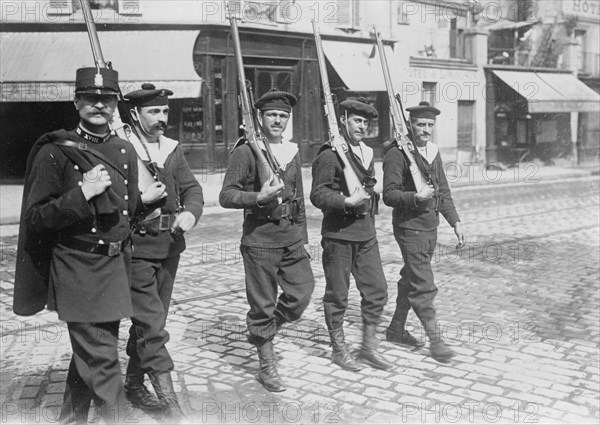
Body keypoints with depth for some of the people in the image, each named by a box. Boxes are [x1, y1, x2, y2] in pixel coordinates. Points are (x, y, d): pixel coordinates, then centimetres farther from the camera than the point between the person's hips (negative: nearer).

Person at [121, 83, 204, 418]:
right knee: (152, 323, -10)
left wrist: (190, 212, -14)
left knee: (151, 321, 14)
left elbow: (192, 188, 6)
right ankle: (167, 393, -5)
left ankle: (135, 384, 29)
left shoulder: (173, 149, 11)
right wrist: (141, 200, -19)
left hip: (170, 246, 6)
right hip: (135, 248, -6)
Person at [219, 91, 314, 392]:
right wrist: (259, 197, -25)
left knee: (303, 290, 3)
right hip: (260, 239, -6)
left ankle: (263, 331, 30)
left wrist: (303, 237, 18)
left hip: (292, 238, 6)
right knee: (263, 304, 3)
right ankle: (267, 368, 19)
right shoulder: (245, 152, -7)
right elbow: (225, 196, -11)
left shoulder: (292, 152, 13)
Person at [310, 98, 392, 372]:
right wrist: (347, 202, -24)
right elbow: (317, 195, -15)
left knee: (377, 291, 6)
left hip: (366, 234, 7)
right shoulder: (329, 155, -11)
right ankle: (339, 349, 20)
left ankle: (368, 347, 20)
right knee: (337, 295, 5)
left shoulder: (367, 153, 14)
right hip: (338, 235, -7)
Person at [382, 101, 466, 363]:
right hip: (410, 228, -8)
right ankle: (435, 340, 2)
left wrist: (455, 222, 11)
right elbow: (389, 195, -16)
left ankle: (396, 329, 31)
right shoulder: (397, 154, -13)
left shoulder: (433, 152, 11)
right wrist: (416, 197, -30)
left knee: (410, 281, 17)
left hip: (430, 227, 8)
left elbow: (443, 191, 16)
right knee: (423, 287, -6)